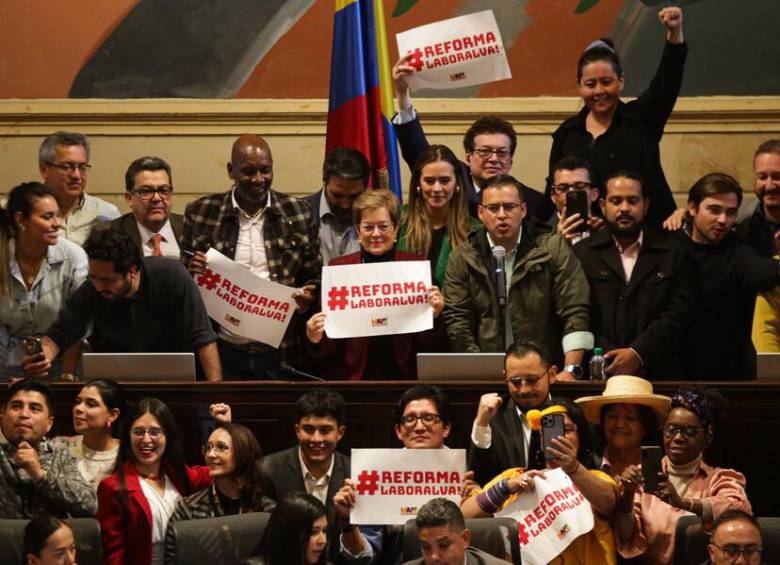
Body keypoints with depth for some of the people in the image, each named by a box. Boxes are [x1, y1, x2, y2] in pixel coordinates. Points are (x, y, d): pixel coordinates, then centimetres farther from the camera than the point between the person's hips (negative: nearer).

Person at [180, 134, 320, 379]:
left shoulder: (298, 214, 3)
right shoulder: (200, 213, 2)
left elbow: (314, 278, 10)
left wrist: (307, 296, -11)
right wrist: (192, 271, -13)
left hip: (279, 355, 0)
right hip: (223, 352, 0)